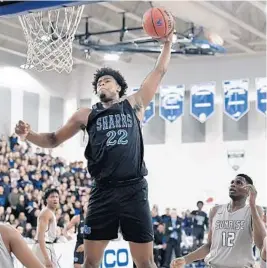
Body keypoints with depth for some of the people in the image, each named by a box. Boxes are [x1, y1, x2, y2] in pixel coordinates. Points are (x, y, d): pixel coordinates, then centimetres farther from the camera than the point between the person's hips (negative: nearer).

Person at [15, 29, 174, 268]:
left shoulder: (134, 104, 11)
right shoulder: (86, 115, 14)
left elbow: (160, 72, 13)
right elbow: (53, 140, 17)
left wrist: (167, 43, 8)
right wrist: (28, 135, 0)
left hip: (134, 190, -1)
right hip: (103, 192, 2)